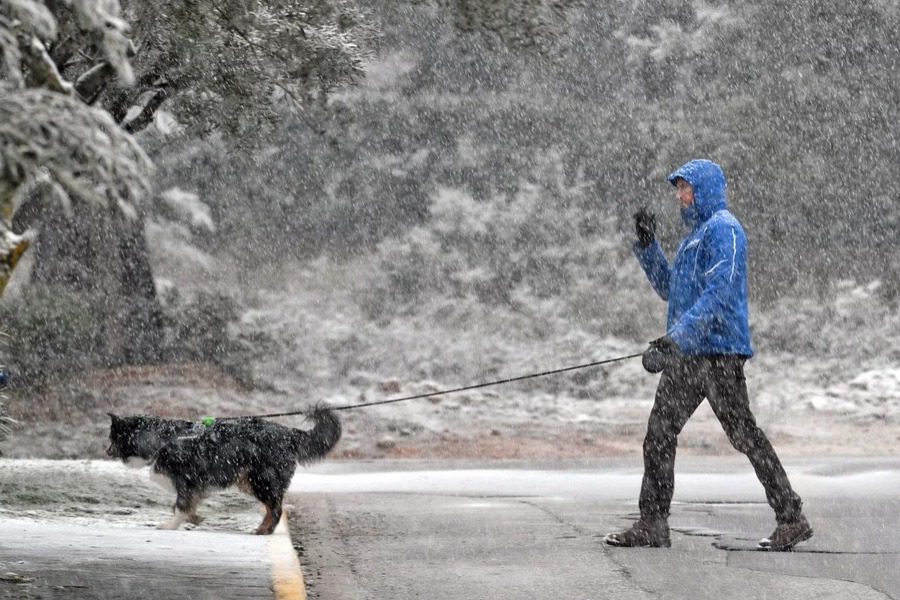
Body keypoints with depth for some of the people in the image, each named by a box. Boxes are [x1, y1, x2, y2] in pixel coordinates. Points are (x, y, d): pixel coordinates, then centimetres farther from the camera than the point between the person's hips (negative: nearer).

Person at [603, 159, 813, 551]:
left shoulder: (724, 229, -9)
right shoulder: (696, 234, 21)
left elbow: (717, 293, -21)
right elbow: (668, 288, 29)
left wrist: (676, 338, -28)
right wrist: (647, 244, 18)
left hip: (718, 350, -10)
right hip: (686, 354, 10)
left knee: (744, 435, -7)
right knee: (659, 436, 4)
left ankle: (792, 520, 0)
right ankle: (652, 526, 6)